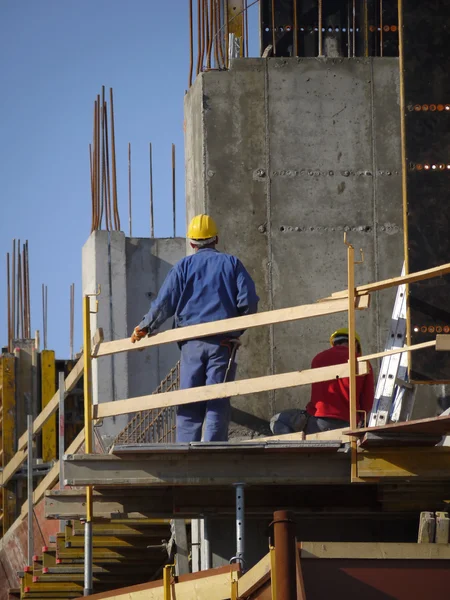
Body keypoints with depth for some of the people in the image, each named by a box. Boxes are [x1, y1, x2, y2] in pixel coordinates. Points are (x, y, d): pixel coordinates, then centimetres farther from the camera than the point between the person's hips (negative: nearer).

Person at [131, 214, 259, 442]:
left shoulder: (184, 266, 9)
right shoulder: (231, 263, 9)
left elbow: (164, 303, 2)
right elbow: (248, 300, -1)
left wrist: (145, 328, 15)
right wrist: (238, 329, 14)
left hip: (192, 343, 0)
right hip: (224, 342, 0)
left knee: (189, 406, 2)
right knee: (218, 404, -1)